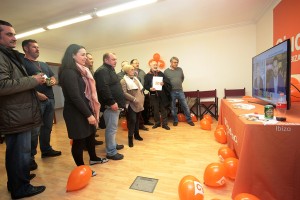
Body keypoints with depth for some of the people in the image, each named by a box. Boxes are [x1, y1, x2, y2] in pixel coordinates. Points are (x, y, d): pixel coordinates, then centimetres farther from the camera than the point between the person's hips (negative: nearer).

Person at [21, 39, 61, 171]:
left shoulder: (44, 64, 21)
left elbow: (53, 78, 24)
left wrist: (53, 81, 0)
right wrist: (36, 94, -21)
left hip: (50, 99, 7)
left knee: (47, 127, 13)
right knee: (34, 130, -4)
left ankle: (46, 150, 27)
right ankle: (30, 157, 9)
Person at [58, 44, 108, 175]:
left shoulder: (81, 71, 13)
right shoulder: (69, 72, -16)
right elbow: (75, 97, -22)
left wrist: (91, 111, 13)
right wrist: (88, 114, -20)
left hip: (85, 109, 9)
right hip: (76, 112, -9)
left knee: (90, 134, 19)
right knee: (79, 139, 4)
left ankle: (93, 158, 38)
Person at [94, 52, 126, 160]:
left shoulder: (110, 70, 21)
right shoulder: (102, 71, -13)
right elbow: (104, 88, -26)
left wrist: (118, 102, 24)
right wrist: (111, 102, -25)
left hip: (115, 104, 11)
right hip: (110, 105, -11)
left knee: (113, 127, 20)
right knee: (112, 128, -4)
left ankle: (113, 144, 34)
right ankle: (111, 152, 7)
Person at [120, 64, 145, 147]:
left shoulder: (135, 79, 16)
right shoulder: (123, 81, -8)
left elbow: (140, 89, 21)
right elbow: (124, 93, -17)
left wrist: (142, 98, 9)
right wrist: (134, 99, -20)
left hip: (139, 103, 7)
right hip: (131, 104, -7)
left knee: (137, 119, 14)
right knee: (132, 120, -6)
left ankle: (136, 134, 29)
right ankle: (130, 137, 7)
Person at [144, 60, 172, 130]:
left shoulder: (161, 73, 7)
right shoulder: (147, 76, 3)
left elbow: (167, 82, 5)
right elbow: (145, 85, 0)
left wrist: (163, 83, -16)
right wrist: (150, 88, -19)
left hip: (162, 94, 1)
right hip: (153, 95, -1)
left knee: (163, 109, 5)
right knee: (155, 110, 10)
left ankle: (164, 124, 16)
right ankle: (157, 123, 26)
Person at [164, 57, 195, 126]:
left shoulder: (180, 69, 6)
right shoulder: (166, 71, -4)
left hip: (180, 91, 2)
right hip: (171, 92, -2)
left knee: (185, 106, 6)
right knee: (173, 107, 8)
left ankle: (189, 120, 20)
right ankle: (175, 120, 25)